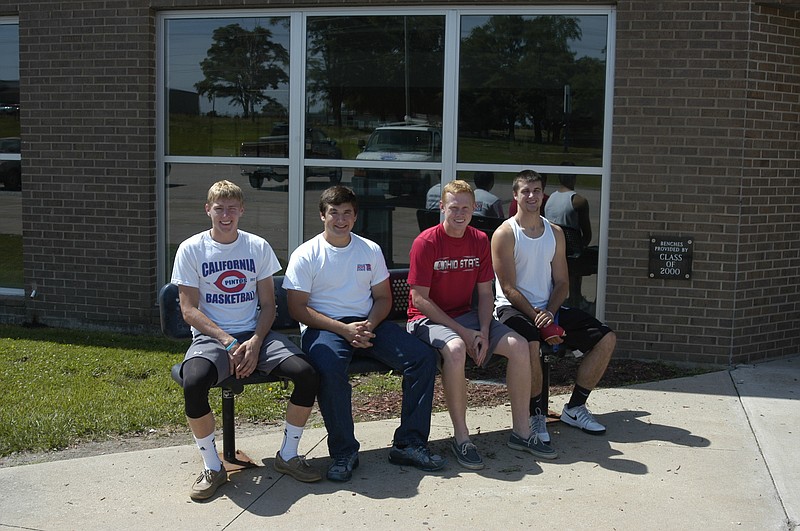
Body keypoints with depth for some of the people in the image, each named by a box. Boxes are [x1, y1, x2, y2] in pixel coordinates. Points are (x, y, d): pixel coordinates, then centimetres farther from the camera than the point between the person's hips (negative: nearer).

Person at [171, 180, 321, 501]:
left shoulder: (258, 247, 7)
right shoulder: (191, 249, 0)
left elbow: (268, 305, 7)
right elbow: (189, 310, -4)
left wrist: (256, 342, -12)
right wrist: (228, 342, -17)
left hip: (255, 333, 3)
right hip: (210, 336, -2)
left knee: (307, 374, -22)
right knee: (194, 382, -35)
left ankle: (288, 456, 0)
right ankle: (212, 467, -12)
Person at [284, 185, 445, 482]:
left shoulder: (371, 251, 12)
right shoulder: (305, 255, -1)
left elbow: (383, 297, 15)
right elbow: (297, 308, -7)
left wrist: (369, 325, -8)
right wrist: (344, 329, -17)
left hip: (368, 324, 4)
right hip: (324, 327, -4)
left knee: (424, 357, -16)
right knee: (329, 368, -38)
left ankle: (409, 445, -8)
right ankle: (343, 452, -20)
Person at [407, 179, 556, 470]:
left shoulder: (480, 240, 3)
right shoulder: (426, 242, -14)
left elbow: (485, 293, 6)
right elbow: (420, 298, -16)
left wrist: (484, 332, -12)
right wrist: (462, 332, -19)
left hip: (466, 315, 6)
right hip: (428, 318, -6)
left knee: (519, 346, -12)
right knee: (455, 349, -38)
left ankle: (521, 431, 0)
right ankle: (461, 437, -24)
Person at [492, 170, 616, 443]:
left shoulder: (555, 233, 11)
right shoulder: (505, 234, -7)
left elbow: (561, 282, 8)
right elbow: (509, 288, -12)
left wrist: (549, 313, -11)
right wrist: (538, 319, -21)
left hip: (548, 308, 6)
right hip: (513, 307, -6)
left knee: (606, 338, -6)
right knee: (530, 342, -39)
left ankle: (575, 408, 5)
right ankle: (536, 413, -18)